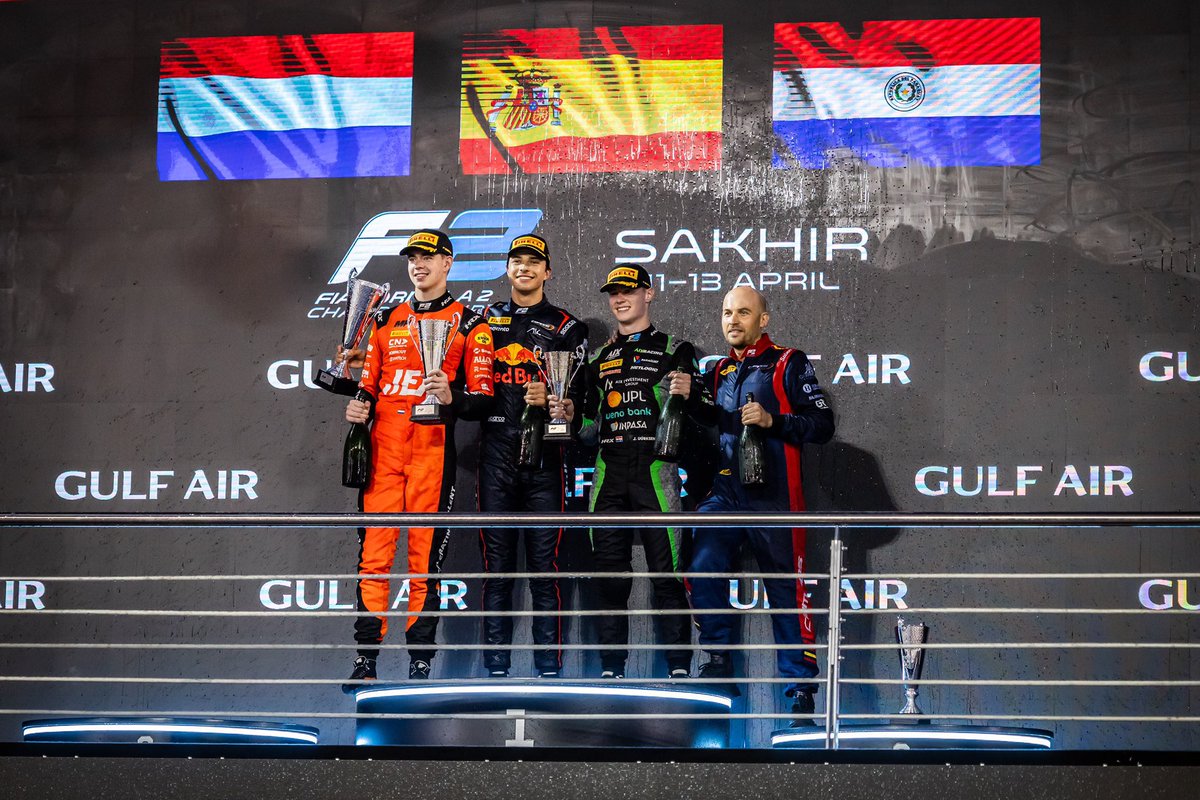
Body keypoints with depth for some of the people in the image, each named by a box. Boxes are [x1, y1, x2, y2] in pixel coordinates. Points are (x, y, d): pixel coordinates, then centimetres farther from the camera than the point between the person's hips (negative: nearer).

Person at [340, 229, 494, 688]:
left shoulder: (469, 324, 6)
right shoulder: (388, 319, 19)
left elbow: (483, 401, 1)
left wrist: (451, 398, -19)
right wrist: (360, 405, 4)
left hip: (433, 449, -4)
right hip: (383, 449, 4)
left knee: (425, 559, -3)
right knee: (372, 554, -2)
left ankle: (420, 662, 2)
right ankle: (366, 658, 1)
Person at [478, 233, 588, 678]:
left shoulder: (566, 327, 9)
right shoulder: (485, 320, 16)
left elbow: (583, 392, 3)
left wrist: (551, 398, -15)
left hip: (544, 456, -2)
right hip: (496, 453, 2)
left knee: (544, 563, -2)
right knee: (496, 562, 2)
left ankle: (549, 666, 1)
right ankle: (495, 667, 6)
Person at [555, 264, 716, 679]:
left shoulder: (674, 351, 7)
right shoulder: (600, 359, 21)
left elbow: (708, 415, 3)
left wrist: (689, 396, -18)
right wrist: (572, 415, 6)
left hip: (655, 473, -5)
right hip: (609, 476, 5)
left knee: (666, 575, -7)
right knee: (610, 578, 3)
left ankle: (679, 669, -5)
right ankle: (610, 672, 8)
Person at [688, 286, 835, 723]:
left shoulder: (788, 364, 3)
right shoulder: (718, 373, 19)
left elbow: (823, 424, -5)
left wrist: (772, 420, -18)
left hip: (772, 495, -5)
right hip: (723, 492, 5)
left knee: (785, 588, -2)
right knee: (703, 571, -13)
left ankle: (801, 687, 3)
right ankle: (718, 660, 0)